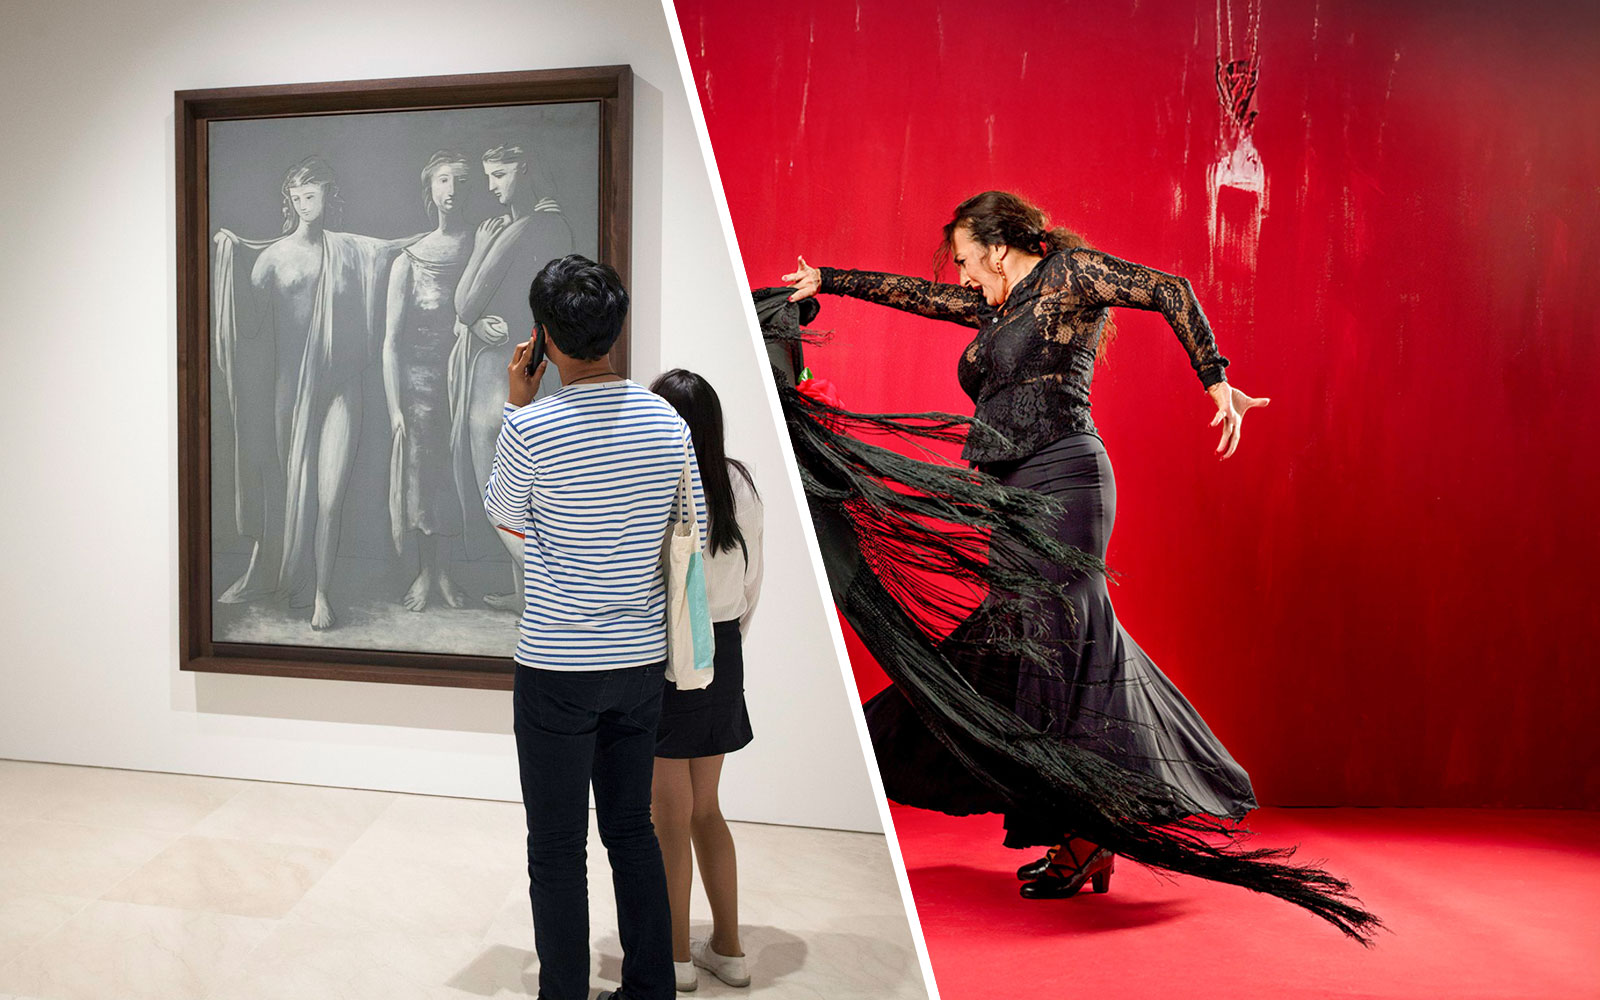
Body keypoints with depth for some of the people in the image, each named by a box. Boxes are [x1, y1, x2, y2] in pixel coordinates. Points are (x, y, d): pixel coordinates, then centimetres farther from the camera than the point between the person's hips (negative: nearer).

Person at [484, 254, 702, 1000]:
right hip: (640, 659, 5)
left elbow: (501, 514, 4)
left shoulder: (532, 428, -16)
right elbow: (692, 540, 5)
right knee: (633, 828, 18)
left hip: (557, 666, -5)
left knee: (557, 848, 9)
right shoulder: (668, 421, -1)